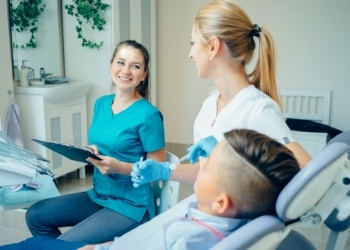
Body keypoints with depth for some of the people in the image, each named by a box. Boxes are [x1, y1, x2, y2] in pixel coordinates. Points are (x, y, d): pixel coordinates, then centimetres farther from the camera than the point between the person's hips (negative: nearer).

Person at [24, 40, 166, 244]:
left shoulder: (148, 115, -17)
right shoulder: (101, 104, 4)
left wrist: (119, 167, -26)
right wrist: (91, 153, -6)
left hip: (131, 205, -7)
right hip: (98, 195, 7)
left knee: (66, 242, -14)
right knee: (36, 215, 4)